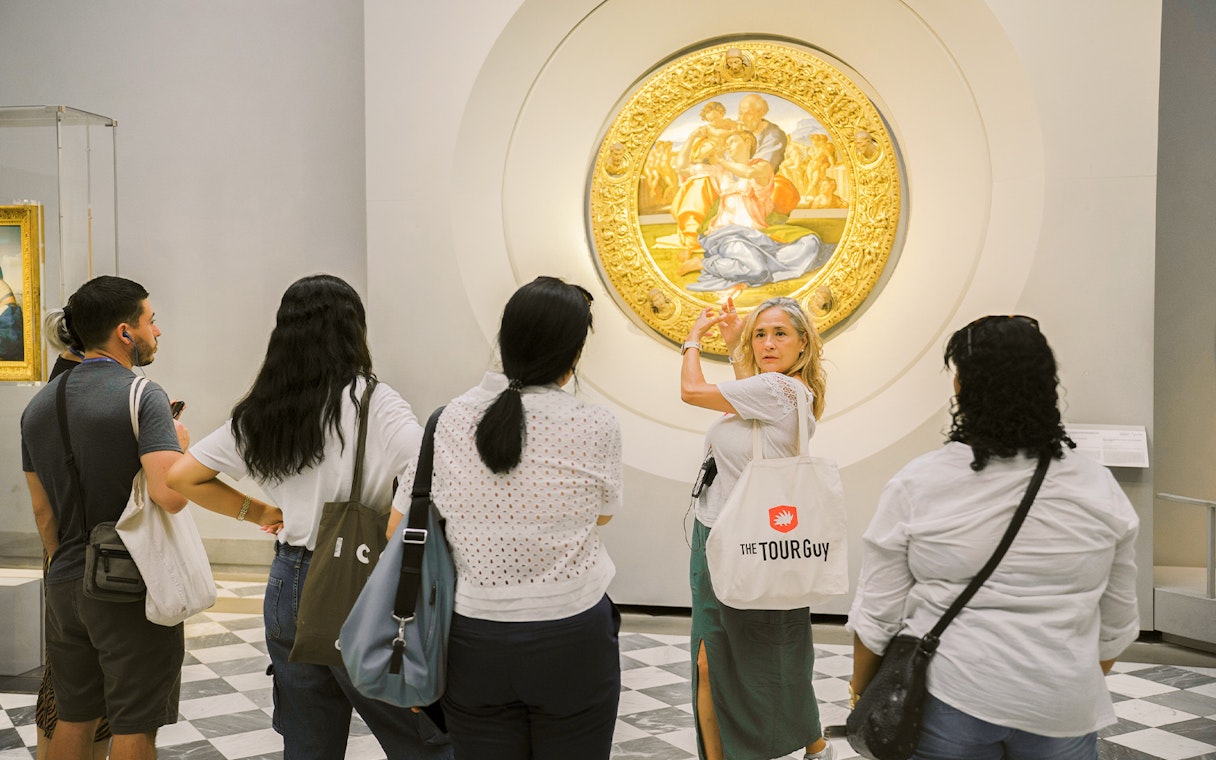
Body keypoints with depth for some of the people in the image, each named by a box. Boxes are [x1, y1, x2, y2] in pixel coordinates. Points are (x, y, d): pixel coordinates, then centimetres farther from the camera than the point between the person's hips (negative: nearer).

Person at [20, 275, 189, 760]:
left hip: (64, 587, 7)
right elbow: (170, 496, -28)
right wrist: (180, 444, -8)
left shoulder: (39, 405, 7)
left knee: (74, 718, 19)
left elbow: (42, 511, 14)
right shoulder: (141, 395, -16)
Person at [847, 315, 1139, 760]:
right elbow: (1116, 623, 5)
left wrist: (861, 688, 7)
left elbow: (877, 613, -8)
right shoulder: (1100, 490, -3)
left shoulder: (917, 485, -11)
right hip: (1062, 708, 2)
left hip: (945, 703, -2)